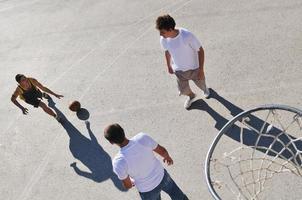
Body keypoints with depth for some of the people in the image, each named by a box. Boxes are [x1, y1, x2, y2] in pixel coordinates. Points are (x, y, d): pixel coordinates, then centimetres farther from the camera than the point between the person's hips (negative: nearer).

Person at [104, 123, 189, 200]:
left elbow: (128, 185, -15)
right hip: (162, 176, 2)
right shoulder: (142, 137, -29)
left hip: (148, 191, -2)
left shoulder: (118, 162, -34)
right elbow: (162, 151, -11)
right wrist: (167, 157, 13)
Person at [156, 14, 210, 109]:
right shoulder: (163, 39, -20)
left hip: (194, 68, -3)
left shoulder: (187, 36, -35)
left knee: (200, 83, 24)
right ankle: (191, 96, 56)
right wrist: (169, 66, 15)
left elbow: (200, 51, -22)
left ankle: (205, 89, 64)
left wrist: (201, 69, -21)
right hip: (179, 70, 3)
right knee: (183, 90, 18)